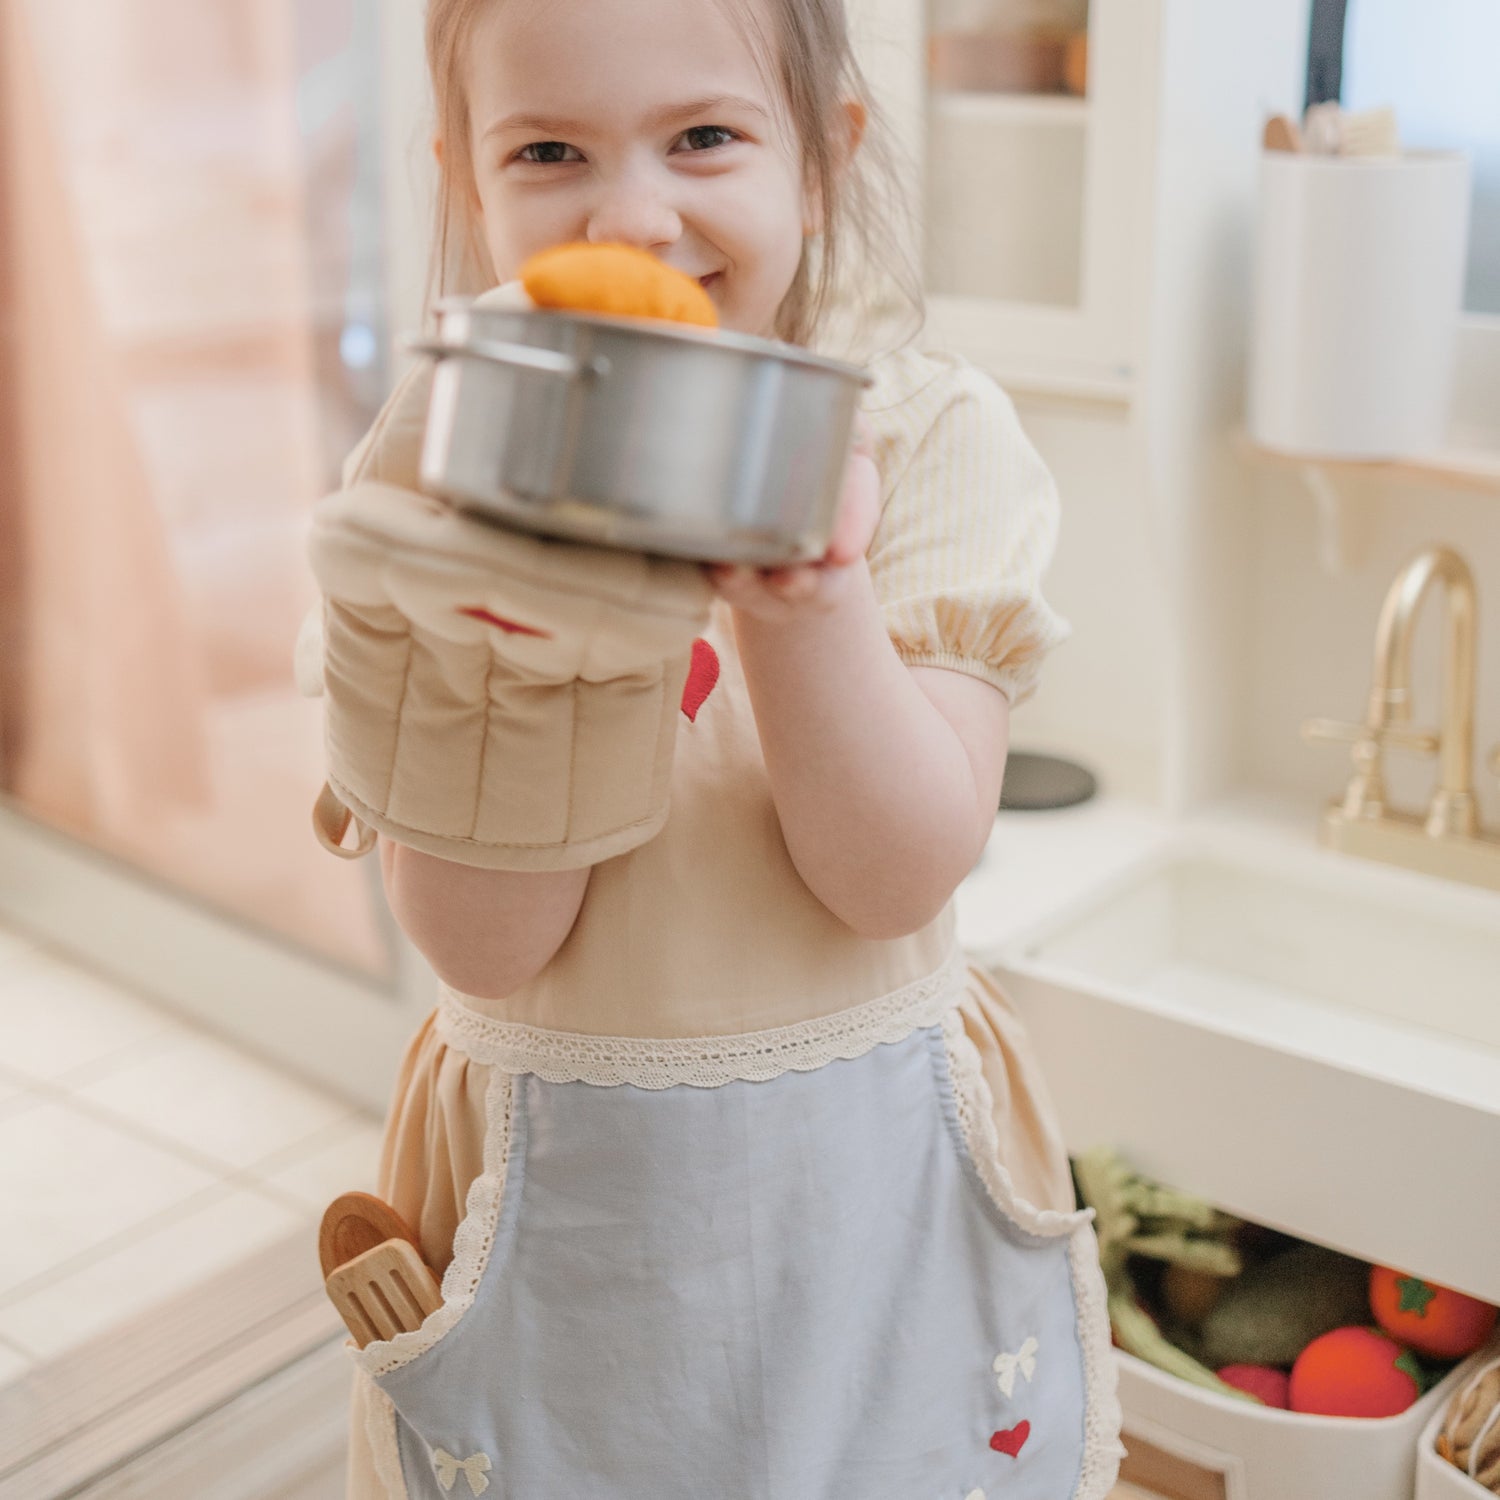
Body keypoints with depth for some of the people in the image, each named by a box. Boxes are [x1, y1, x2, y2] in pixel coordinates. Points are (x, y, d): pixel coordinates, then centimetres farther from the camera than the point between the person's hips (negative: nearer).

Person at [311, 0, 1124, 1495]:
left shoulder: (930, 436, -8)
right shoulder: (436, 461, -9)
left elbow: (896, 881, -16)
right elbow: (484, 942, -14)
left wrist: (809, 595, -31)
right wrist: (530, 641, -29)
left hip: (875, 1186, 1)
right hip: (551, 1186, 0)